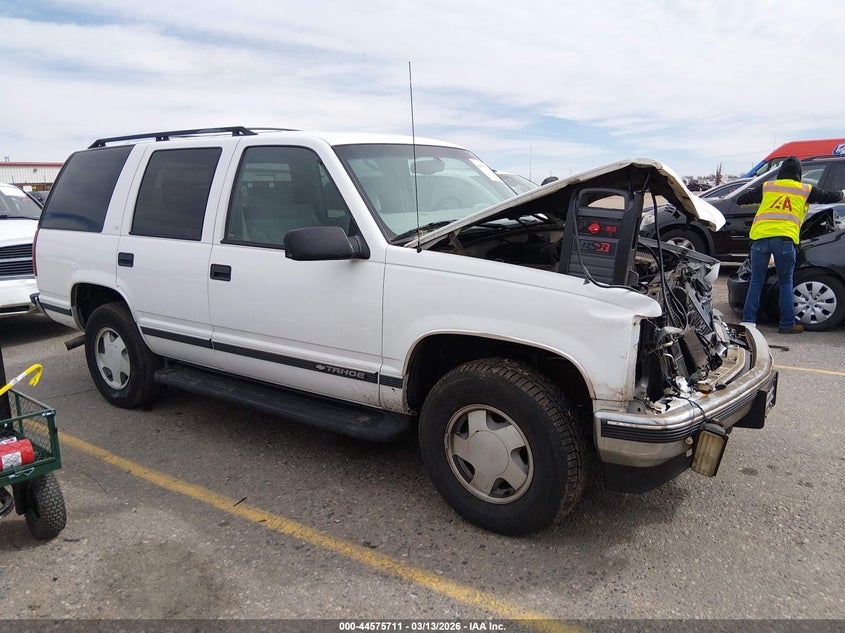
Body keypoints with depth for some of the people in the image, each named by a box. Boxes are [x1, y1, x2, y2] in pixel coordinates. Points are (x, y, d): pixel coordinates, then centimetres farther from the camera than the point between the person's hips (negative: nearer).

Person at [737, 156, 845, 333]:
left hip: (760, 237, 1)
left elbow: (740, 200, 24)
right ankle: (787, 324, 14)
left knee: (756, 282, 9)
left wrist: (753, 193, 45)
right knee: (785, 283, 12)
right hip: (785, 239, -1)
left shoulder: (766, 187, 19)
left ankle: (748, 322, 6)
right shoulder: (805, 190, 18)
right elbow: (830, 197, 32)